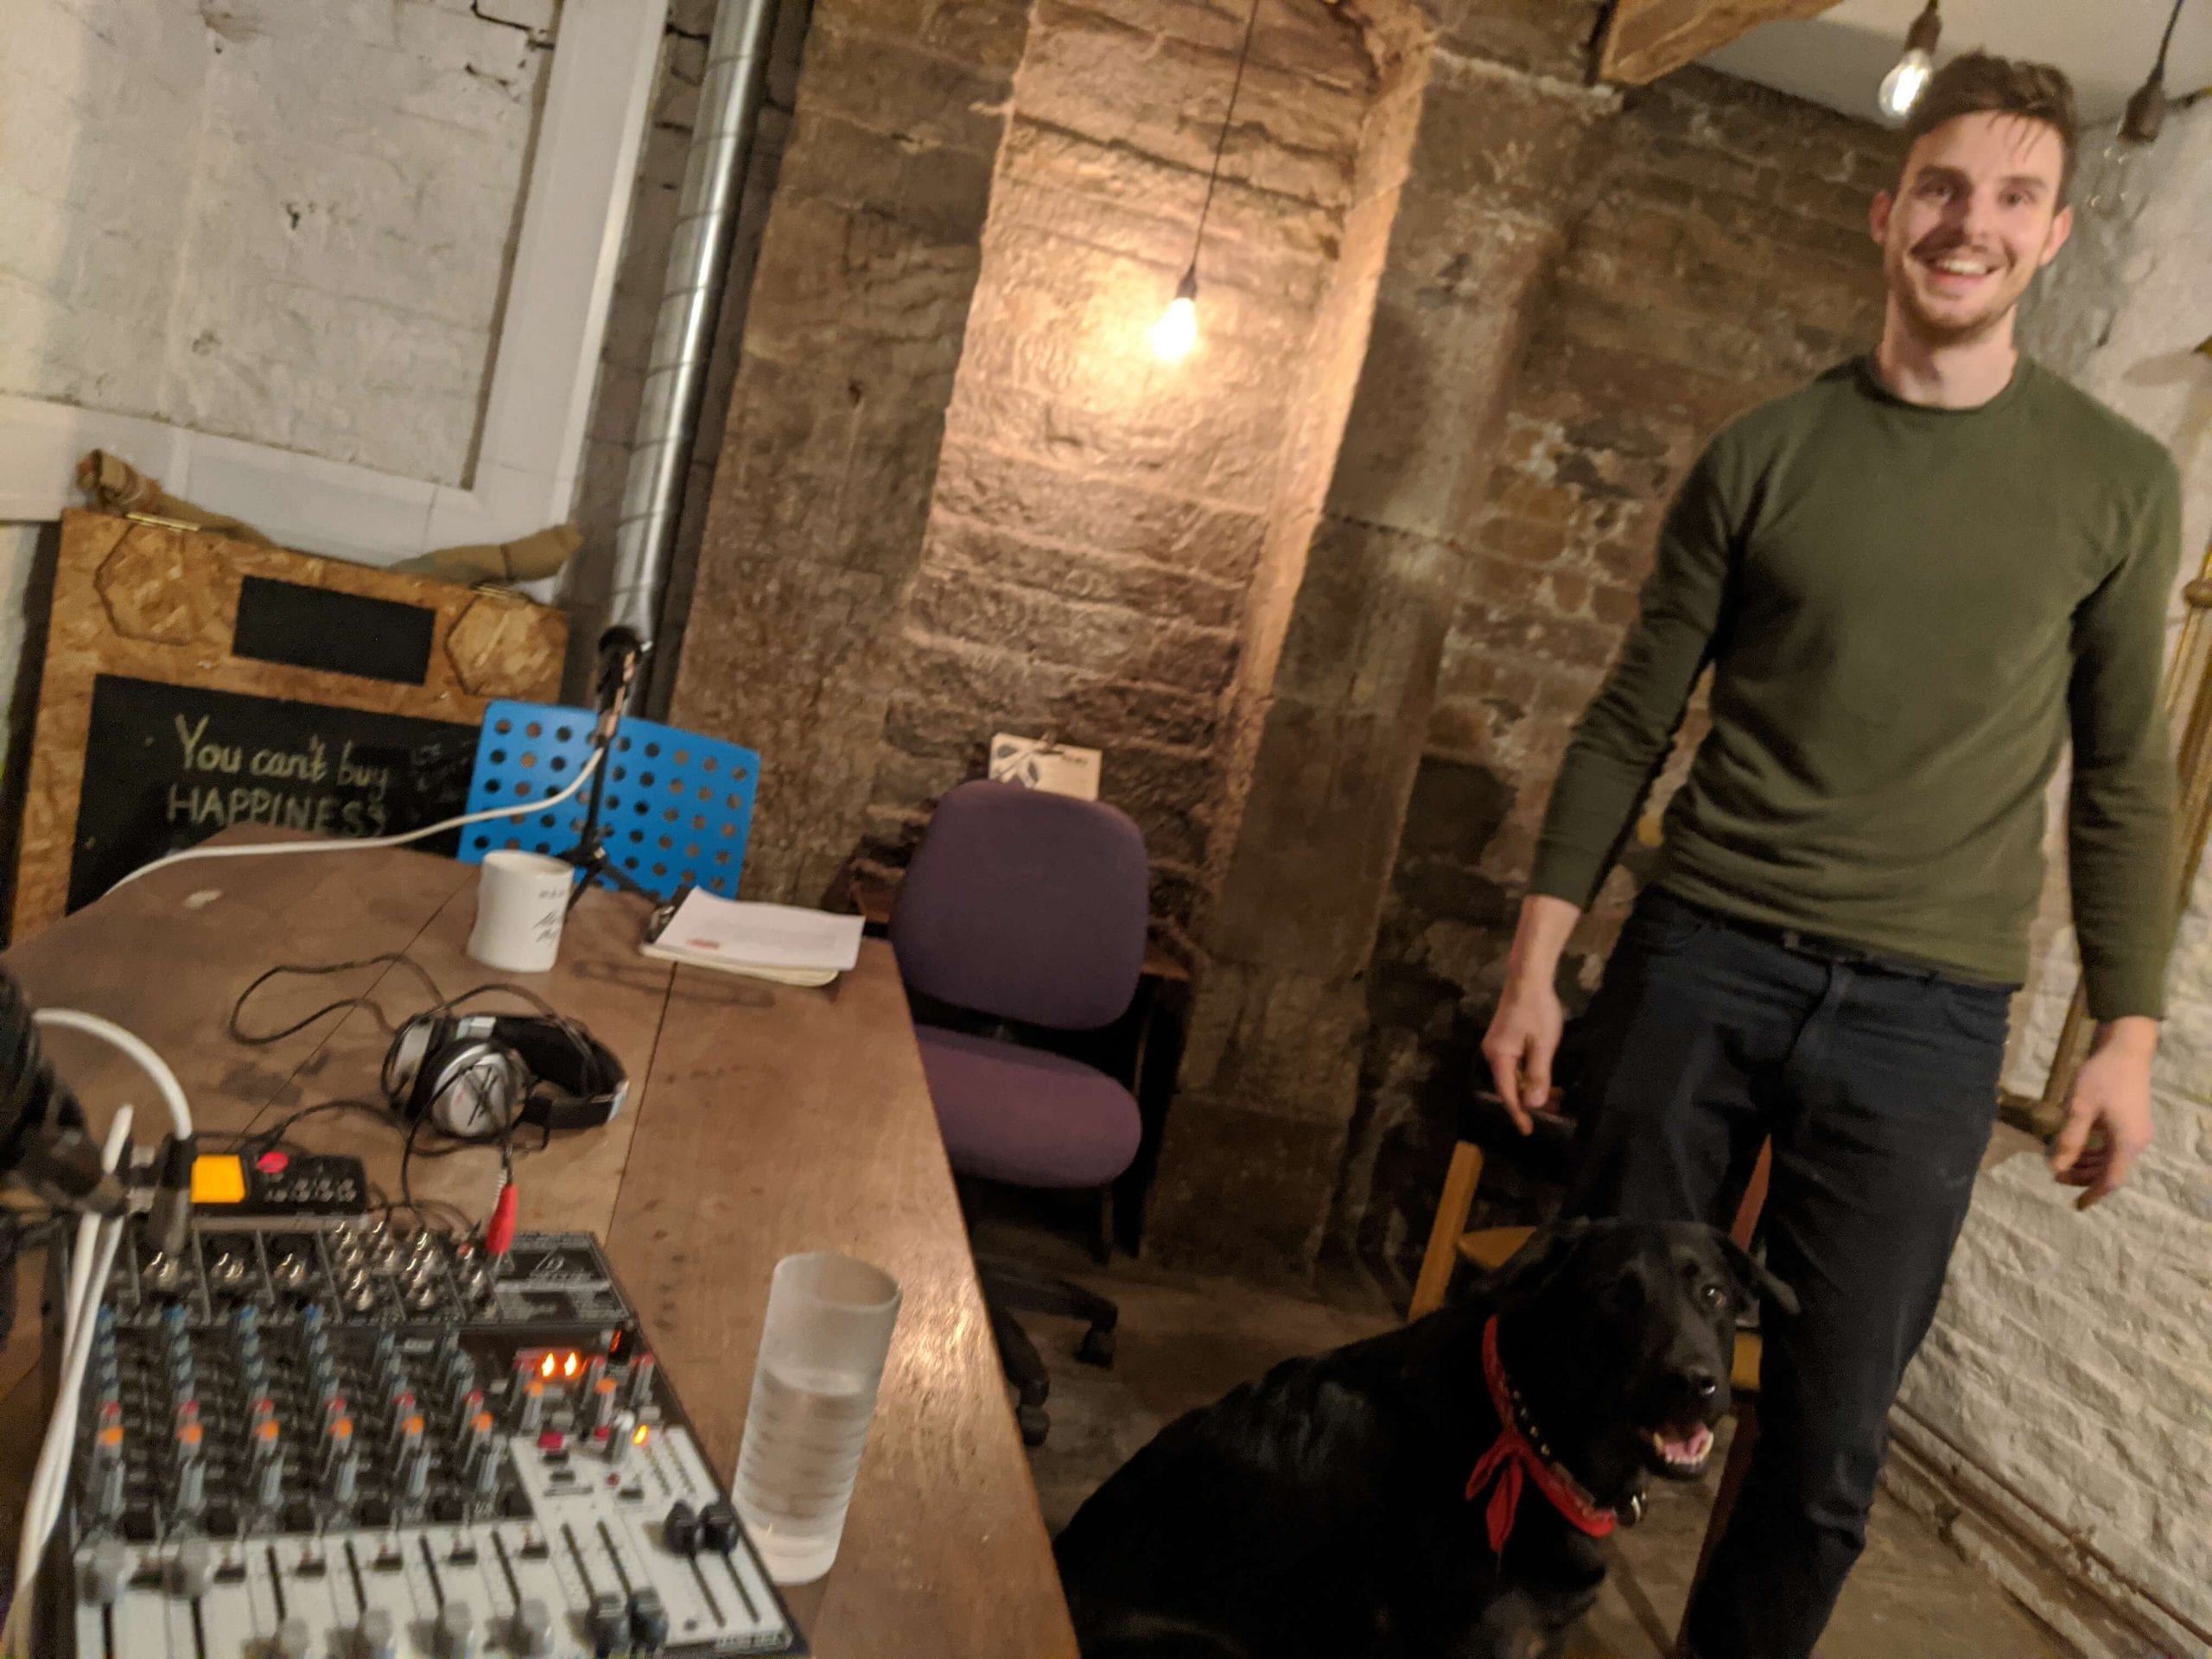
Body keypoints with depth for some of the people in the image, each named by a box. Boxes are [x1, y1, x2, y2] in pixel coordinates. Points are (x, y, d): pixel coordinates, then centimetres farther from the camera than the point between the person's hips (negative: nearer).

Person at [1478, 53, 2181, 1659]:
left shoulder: (2121, 483, 4)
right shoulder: (1764, 452, 4)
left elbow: (2124, 780, 8)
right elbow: (1633, 719, 5)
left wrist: (2129, 1032, 4)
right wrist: (1536, 961, 1)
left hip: (1927, 1014, 0)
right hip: (1699, 960, 1)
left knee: (1828, 1444, 6)